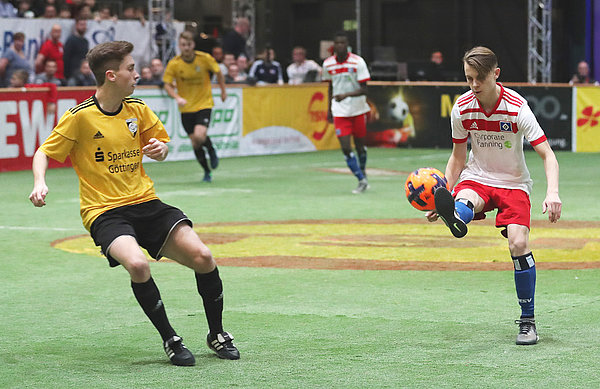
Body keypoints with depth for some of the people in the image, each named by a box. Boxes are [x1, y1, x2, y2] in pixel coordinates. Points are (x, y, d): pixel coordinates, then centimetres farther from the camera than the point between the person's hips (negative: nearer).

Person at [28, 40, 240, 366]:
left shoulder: (138, 109, 6)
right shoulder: (80, 116, -8)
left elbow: (161, 144, 21)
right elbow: (44, 153, 0)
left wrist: (160, 149, -3)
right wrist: (39, 183, -20)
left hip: (145, 203, 5)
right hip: (104, 213, -5)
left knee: (202, 257, -13)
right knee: (137, 264, -33)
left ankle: (217, 334, 10)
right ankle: (169, 340, -11)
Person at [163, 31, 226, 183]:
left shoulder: (205, 59, -11)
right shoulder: (173, 64, -11)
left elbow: (218, 72, 6)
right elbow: (167, 84, -6)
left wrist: (223, 90, 15)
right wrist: (177, 97, -24)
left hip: (204, 103, -2)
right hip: (186, 108, 2)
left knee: (199, 136, -23)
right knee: (195, 144, 5)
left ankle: (212, 151, 10)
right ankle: (207, 172, 25)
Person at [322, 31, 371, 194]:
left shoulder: (358, 62, -12)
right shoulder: (328, 64, -1)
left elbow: (363, 90, -14)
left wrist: (346, 95, -31)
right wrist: (329, 109, 18)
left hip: (358, 110, -1)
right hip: (339, 112, 1)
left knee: (360, 146, 11)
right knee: (346, 148, -11)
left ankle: (363, 173, 38)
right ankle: (362, 181, -2)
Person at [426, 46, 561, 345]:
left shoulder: (517, 108, -16)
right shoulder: (461, 109, -6)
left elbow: (547, 155, -19)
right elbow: (458, 156, 8)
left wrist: (552, 192, -35)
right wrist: (443, 193, -3)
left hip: (513, 183, -2)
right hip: (476, 179, 2)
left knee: (518, 243, -22)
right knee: (465, 201, -36)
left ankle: (527, 320, -7)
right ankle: (455, 218, -76)